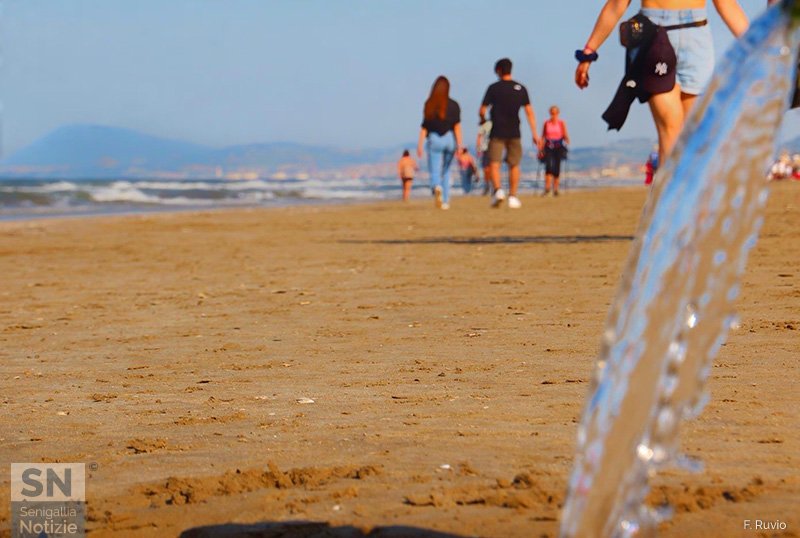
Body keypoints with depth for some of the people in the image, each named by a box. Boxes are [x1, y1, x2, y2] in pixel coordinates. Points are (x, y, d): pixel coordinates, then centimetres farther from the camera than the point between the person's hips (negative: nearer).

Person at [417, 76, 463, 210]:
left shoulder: (429, 105, -1)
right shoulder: (453, 105, 0)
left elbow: (424, 126, -2)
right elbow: (457, 126, -5)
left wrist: (420, 144, 3)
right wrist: (459, 145, -5)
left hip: (434, 139, -1)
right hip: (449, 138, 1)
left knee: (435, 171, -2)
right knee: (446, 171, 15)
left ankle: (437, 187, -35)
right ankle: (445, 201, 16)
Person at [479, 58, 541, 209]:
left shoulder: (494, 88, -2)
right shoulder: (521, 88, 5)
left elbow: (482, 111, -1)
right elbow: (529, 112, 2)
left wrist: (482, 119, 22)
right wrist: (535, 134, 3)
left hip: (497, 132, -2)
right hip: (514, 133, 2)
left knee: (494, 163, -1)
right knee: (514, 165, 12)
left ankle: (497, 190, -24)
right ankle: (512, 197, 10)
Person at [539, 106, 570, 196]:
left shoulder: (561, 123, 2)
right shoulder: (546, 123, 6)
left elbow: (565, 135, 2)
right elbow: (543, 136, 10)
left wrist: (567, 140, -19)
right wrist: (540, 148, 5)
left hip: (558, 147, 0)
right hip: (548, 147, 0)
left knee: (557, 168, 1)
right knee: (548, 166, -17)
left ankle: (555, 189, 12)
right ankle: (547, 188, -18)